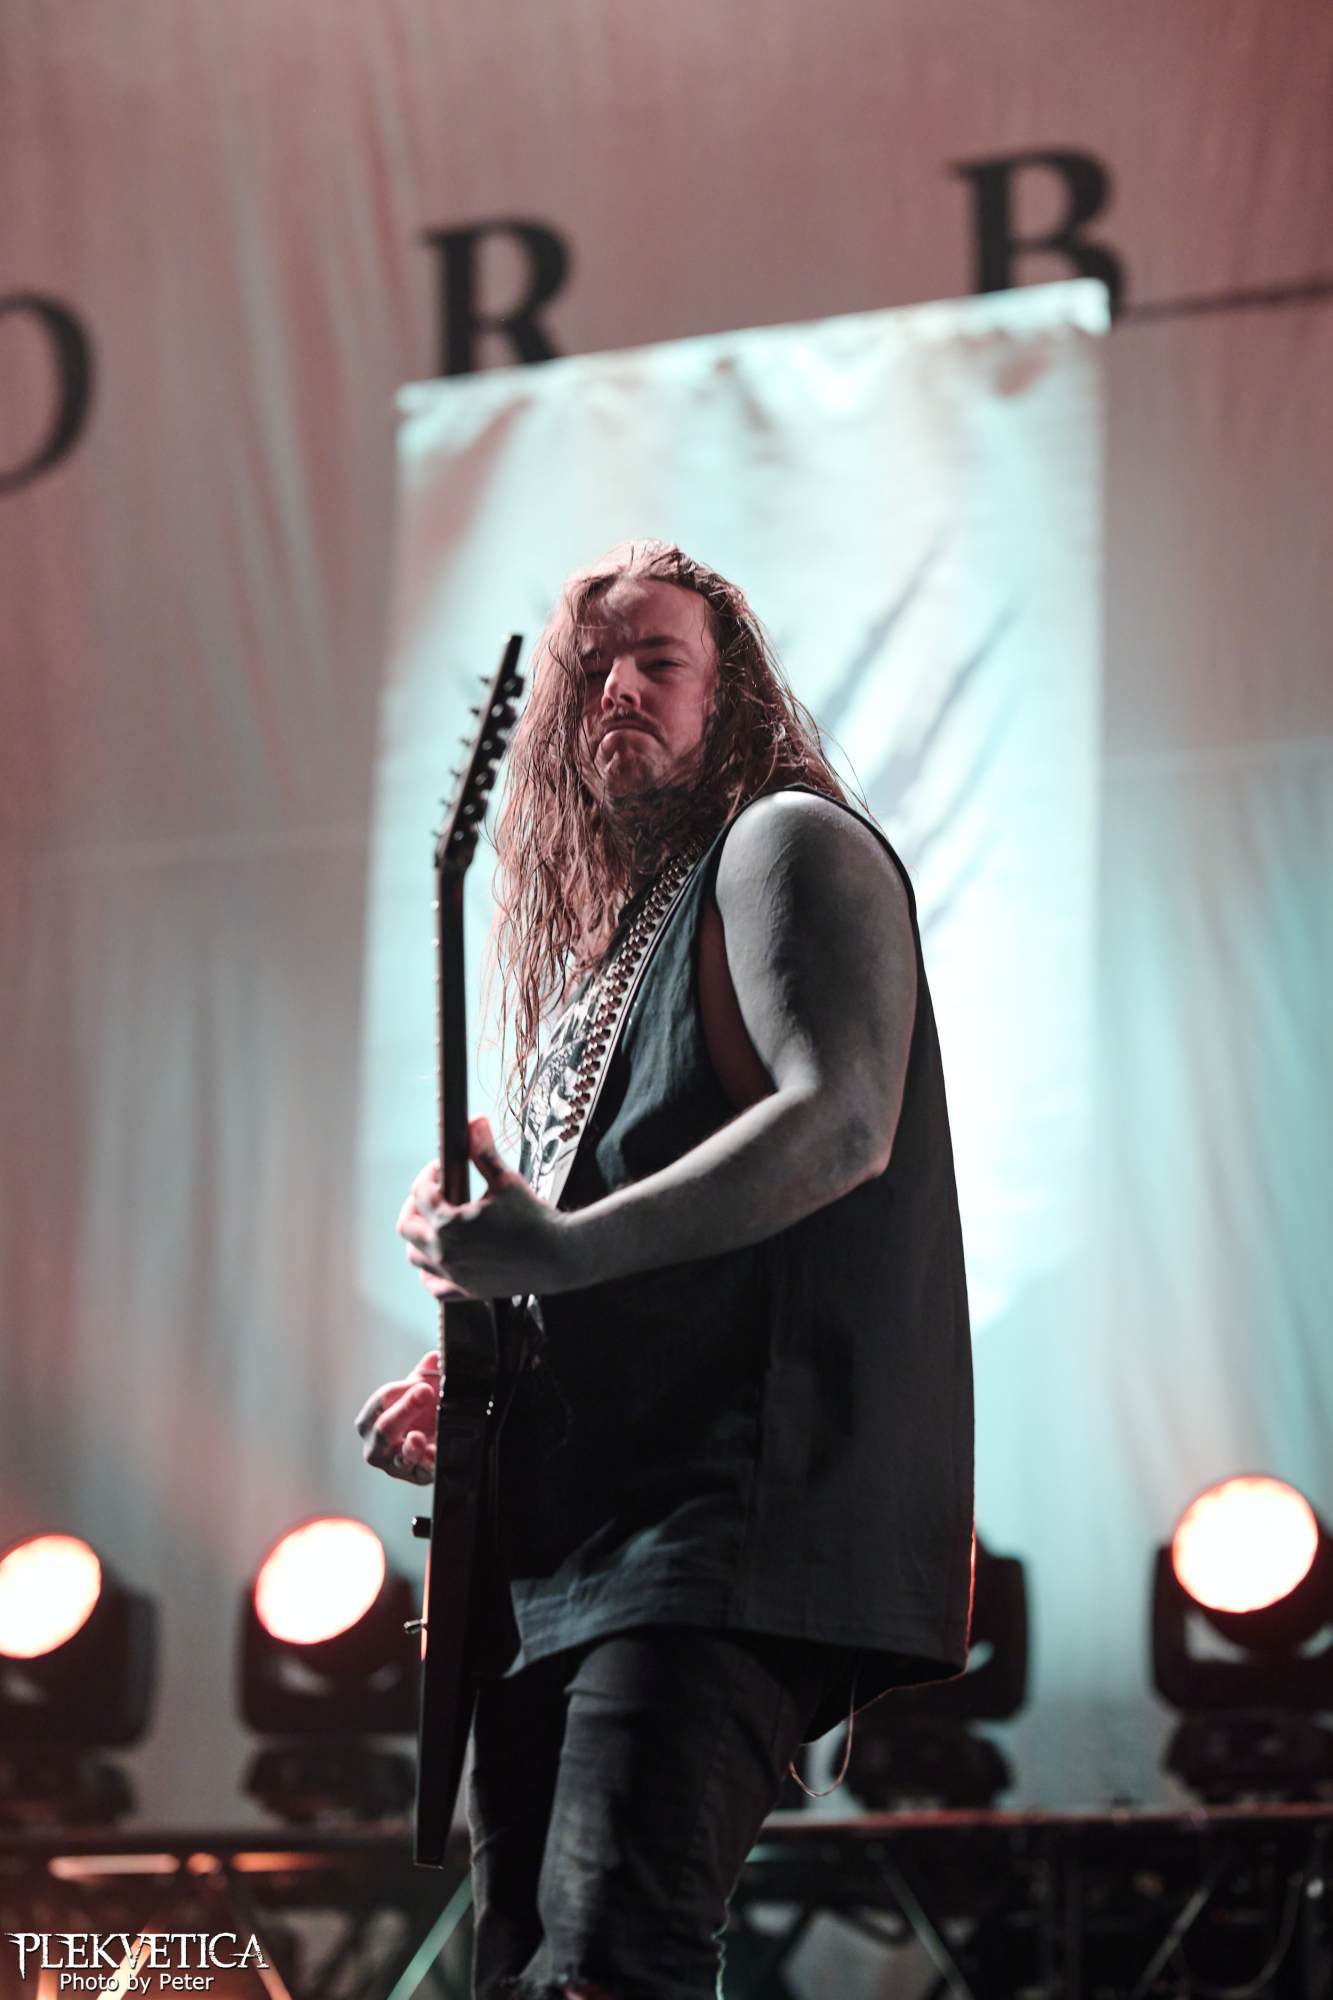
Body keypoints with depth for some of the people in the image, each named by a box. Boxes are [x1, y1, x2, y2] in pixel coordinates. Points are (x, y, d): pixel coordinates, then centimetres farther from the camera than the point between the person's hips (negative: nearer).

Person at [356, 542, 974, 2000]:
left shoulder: (786, 844, 2)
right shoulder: (595, 951, 26)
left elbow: (842, 1121, -16)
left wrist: (560, 1249, -23)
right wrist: (467, 1389, 12)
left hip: (737, 1513, -9)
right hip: (554, 1549, 9)